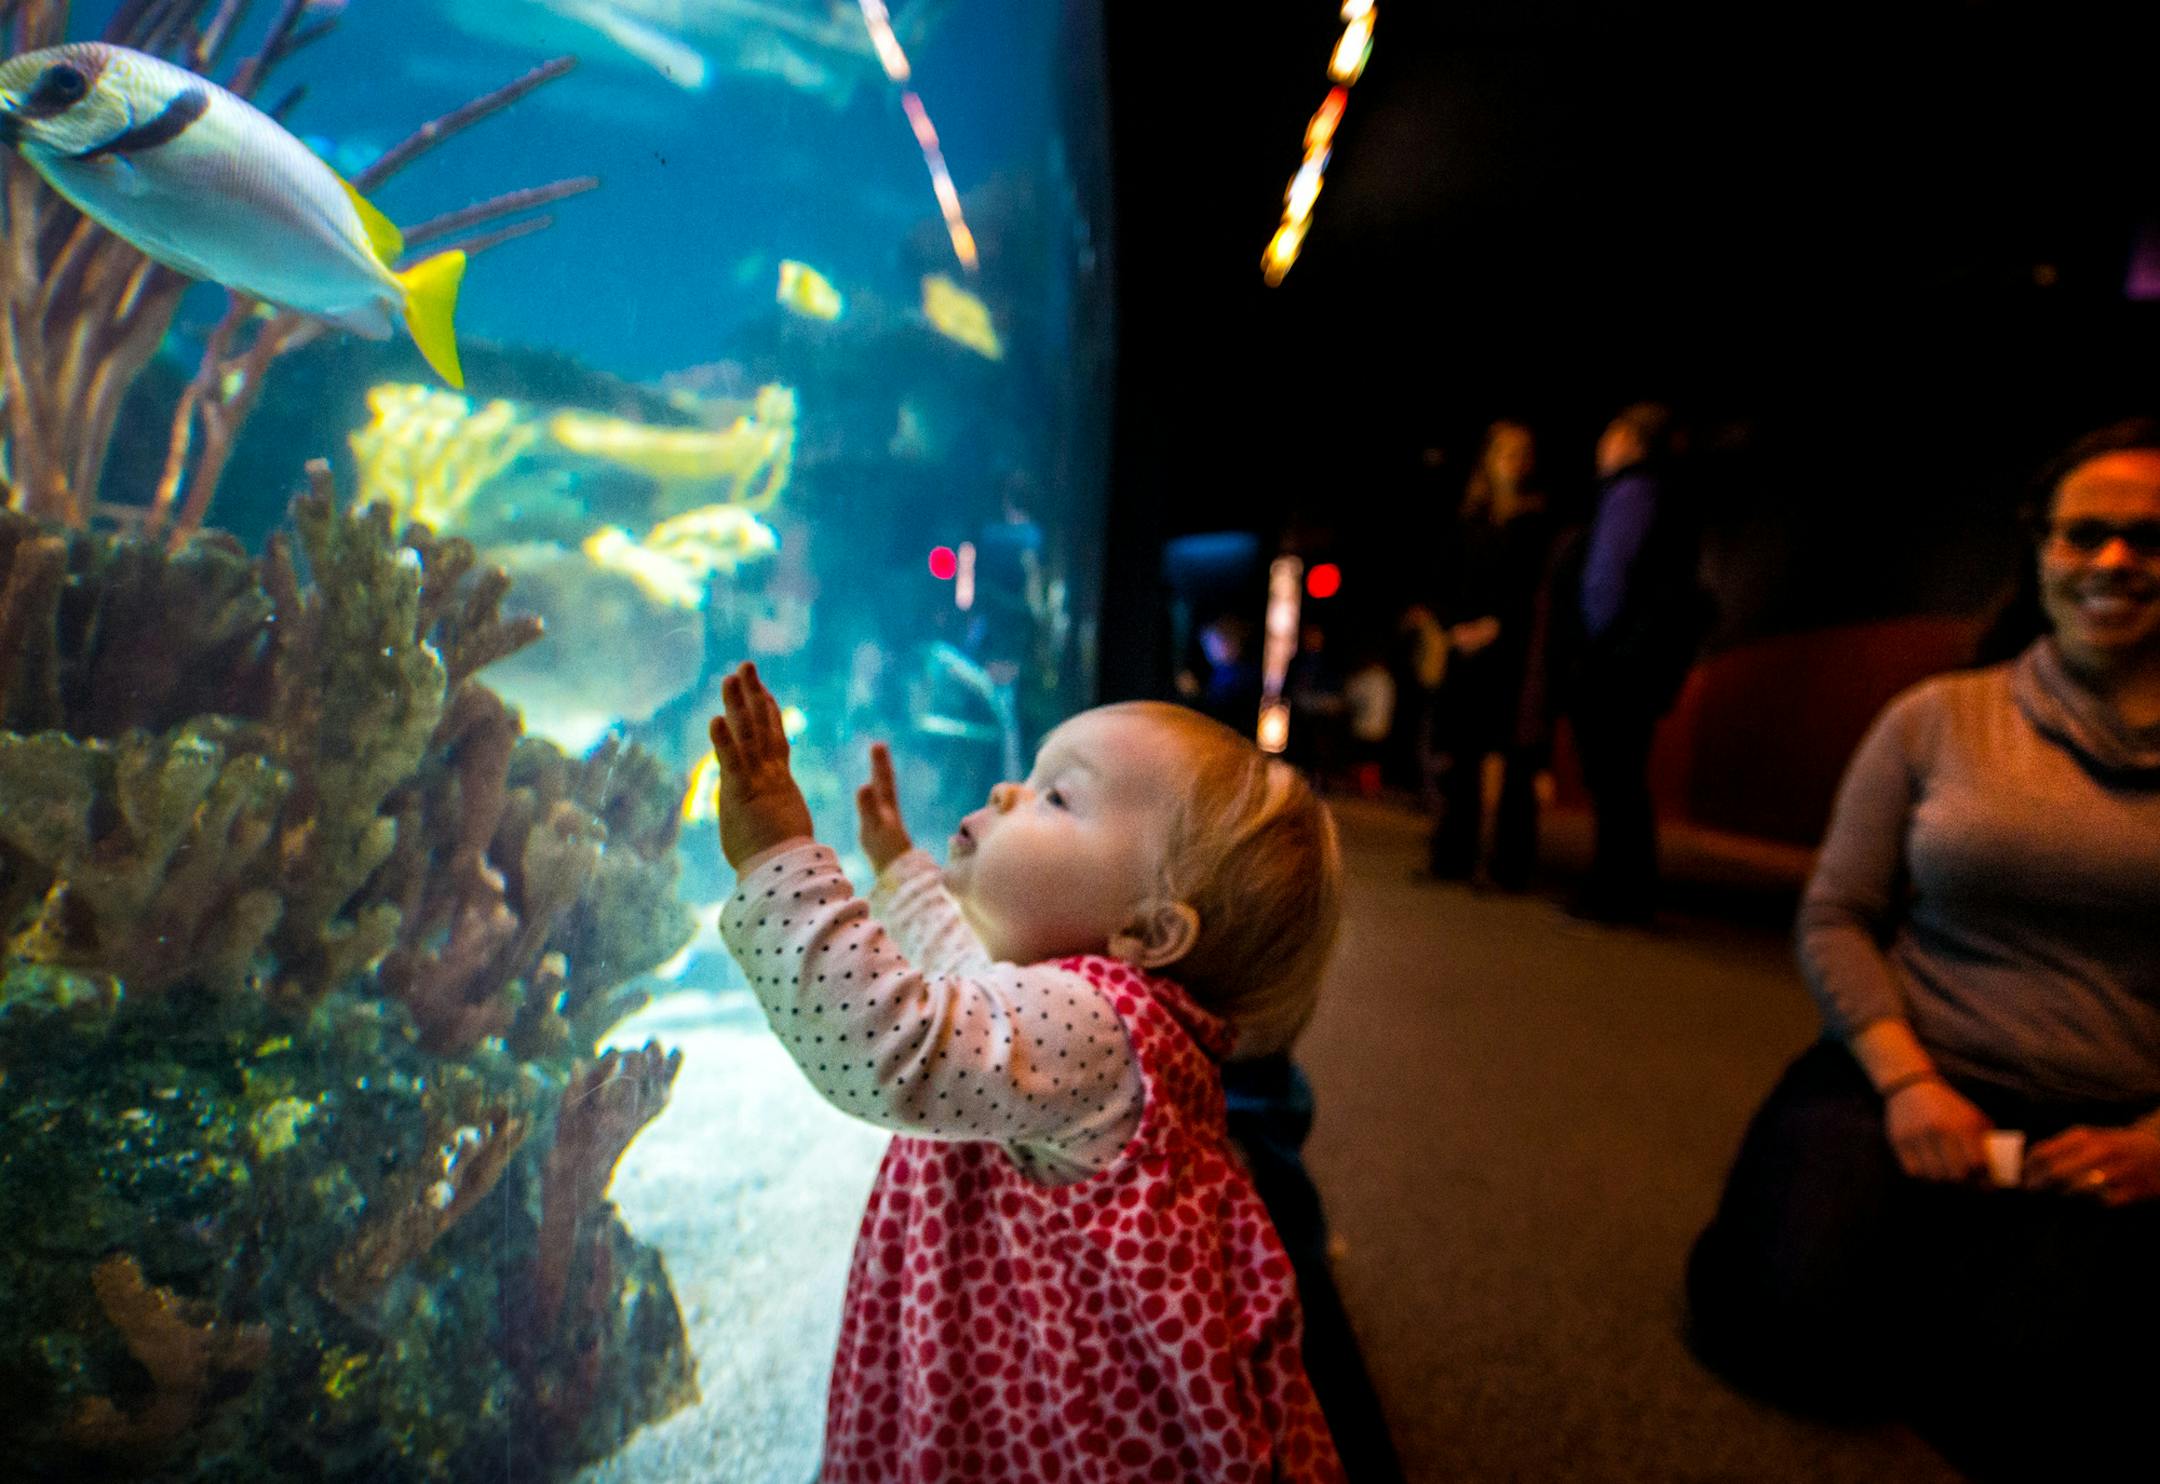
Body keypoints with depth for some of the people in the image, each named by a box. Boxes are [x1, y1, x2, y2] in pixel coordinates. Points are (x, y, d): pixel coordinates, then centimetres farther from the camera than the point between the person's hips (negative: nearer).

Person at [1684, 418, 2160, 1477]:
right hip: (1910, 1082, 0)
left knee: (2022, 1394, -20)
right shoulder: (1937, 719, 3)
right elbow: (1833, 919, 1)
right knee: (1807, 1322, -20)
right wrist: (1907, 1081, -12)